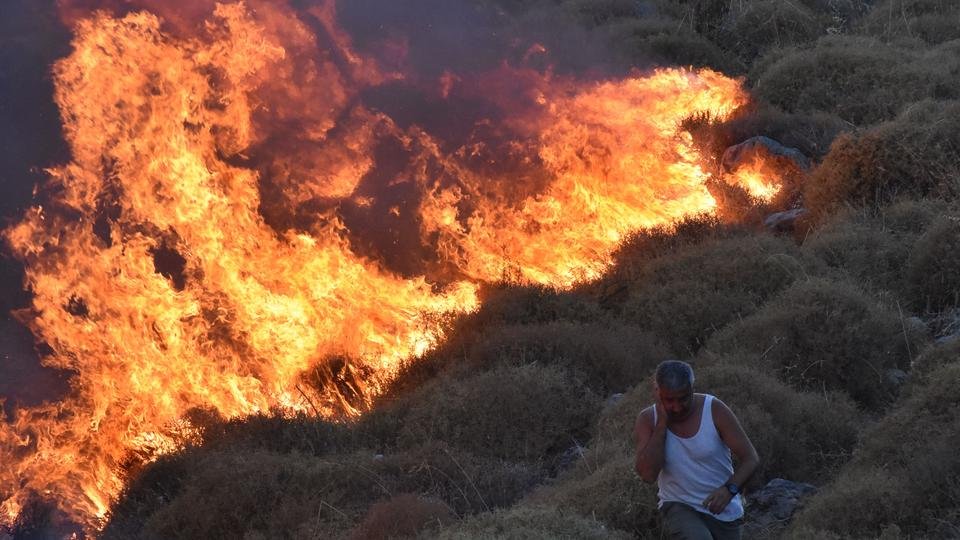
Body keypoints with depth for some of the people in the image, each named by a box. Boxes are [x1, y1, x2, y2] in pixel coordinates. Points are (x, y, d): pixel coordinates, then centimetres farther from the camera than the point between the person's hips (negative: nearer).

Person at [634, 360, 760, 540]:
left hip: (723, 510, 2)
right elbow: (648, 475, -21)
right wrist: (661, 423, -23)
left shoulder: (715, 410, -12)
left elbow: (751, 459, -11)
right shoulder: (648, 419, -9)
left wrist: (730, 489, -30)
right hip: (678, 507, -1)